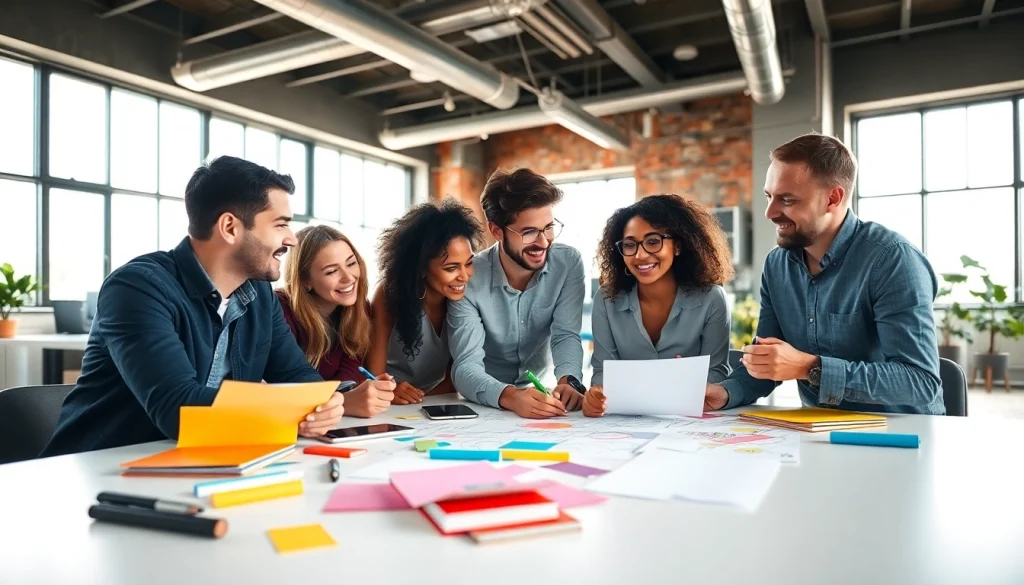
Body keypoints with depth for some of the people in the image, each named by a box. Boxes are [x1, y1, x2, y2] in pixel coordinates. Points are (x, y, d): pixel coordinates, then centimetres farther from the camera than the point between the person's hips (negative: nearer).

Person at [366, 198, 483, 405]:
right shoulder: (390, 293, -16)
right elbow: (374, 376, -14)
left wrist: (422, 398, -22)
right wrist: (389, 393, -34)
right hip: (394, 407, -1)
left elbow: (457, 374, -6)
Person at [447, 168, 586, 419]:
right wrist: (510, 396, -42)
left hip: (541, 395, 3)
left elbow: (566, 335, -12)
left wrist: (568, 382, -32)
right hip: (486, 406, -2)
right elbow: (466, 367, -23)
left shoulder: (569, 263, -10)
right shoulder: (469, 278, -18)